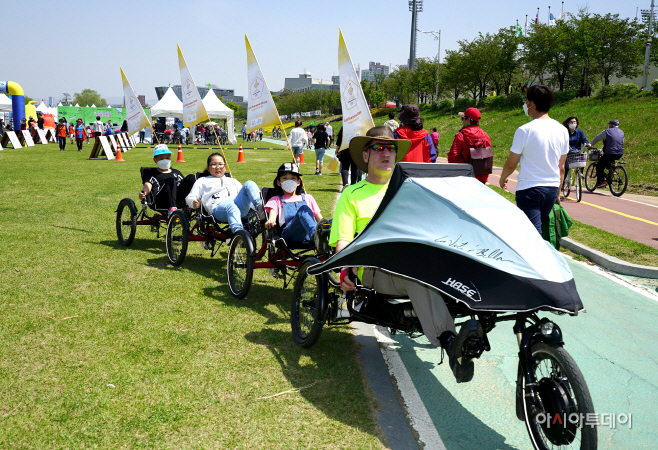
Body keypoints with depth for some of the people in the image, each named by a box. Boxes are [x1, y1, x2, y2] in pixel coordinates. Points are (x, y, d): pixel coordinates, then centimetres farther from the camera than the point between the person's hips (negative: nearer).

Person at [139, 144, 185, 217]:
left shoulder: (176, 173, 34)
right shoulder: (151, 172, 25)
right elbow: (148, 185, 7)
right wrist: (143, 193, -17)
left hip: (179, 202, 3)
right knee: (170, 180, -31)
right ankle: (172, 209, -54)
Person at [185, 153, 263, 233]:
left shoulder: (232, 181, 41)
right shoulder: (202, 181, 33)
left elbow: (243, 194, 32)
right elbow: (189, 198, 23)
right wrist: (194, 203, -3)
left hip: (239, 206, 4)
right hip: (218, 208, -4)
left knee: (249, 184, -19)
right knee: (230, 204, -42)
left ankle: (259, 207, -42)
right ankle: (238, 231, -67)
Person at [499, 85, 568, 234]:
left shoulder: (525, 130, -13)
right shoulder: (562, 130, 5)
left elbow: (511, 164, -5)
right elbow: (561, 167, 12)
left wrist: (503, 178, 15)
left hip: (529, 189, -6)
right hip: (552, 188, 6)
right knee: (540, 229, 19)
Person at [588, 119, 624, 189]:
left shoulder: (607, 131, -1)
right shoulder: (621, 132, 17)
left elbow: (596, 138, 6)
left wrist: (591, 145, 23)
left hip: (610, 153, -7)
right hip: (620, 154, 7)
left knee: (599, 166, 3)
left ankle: (601, 182, -6)